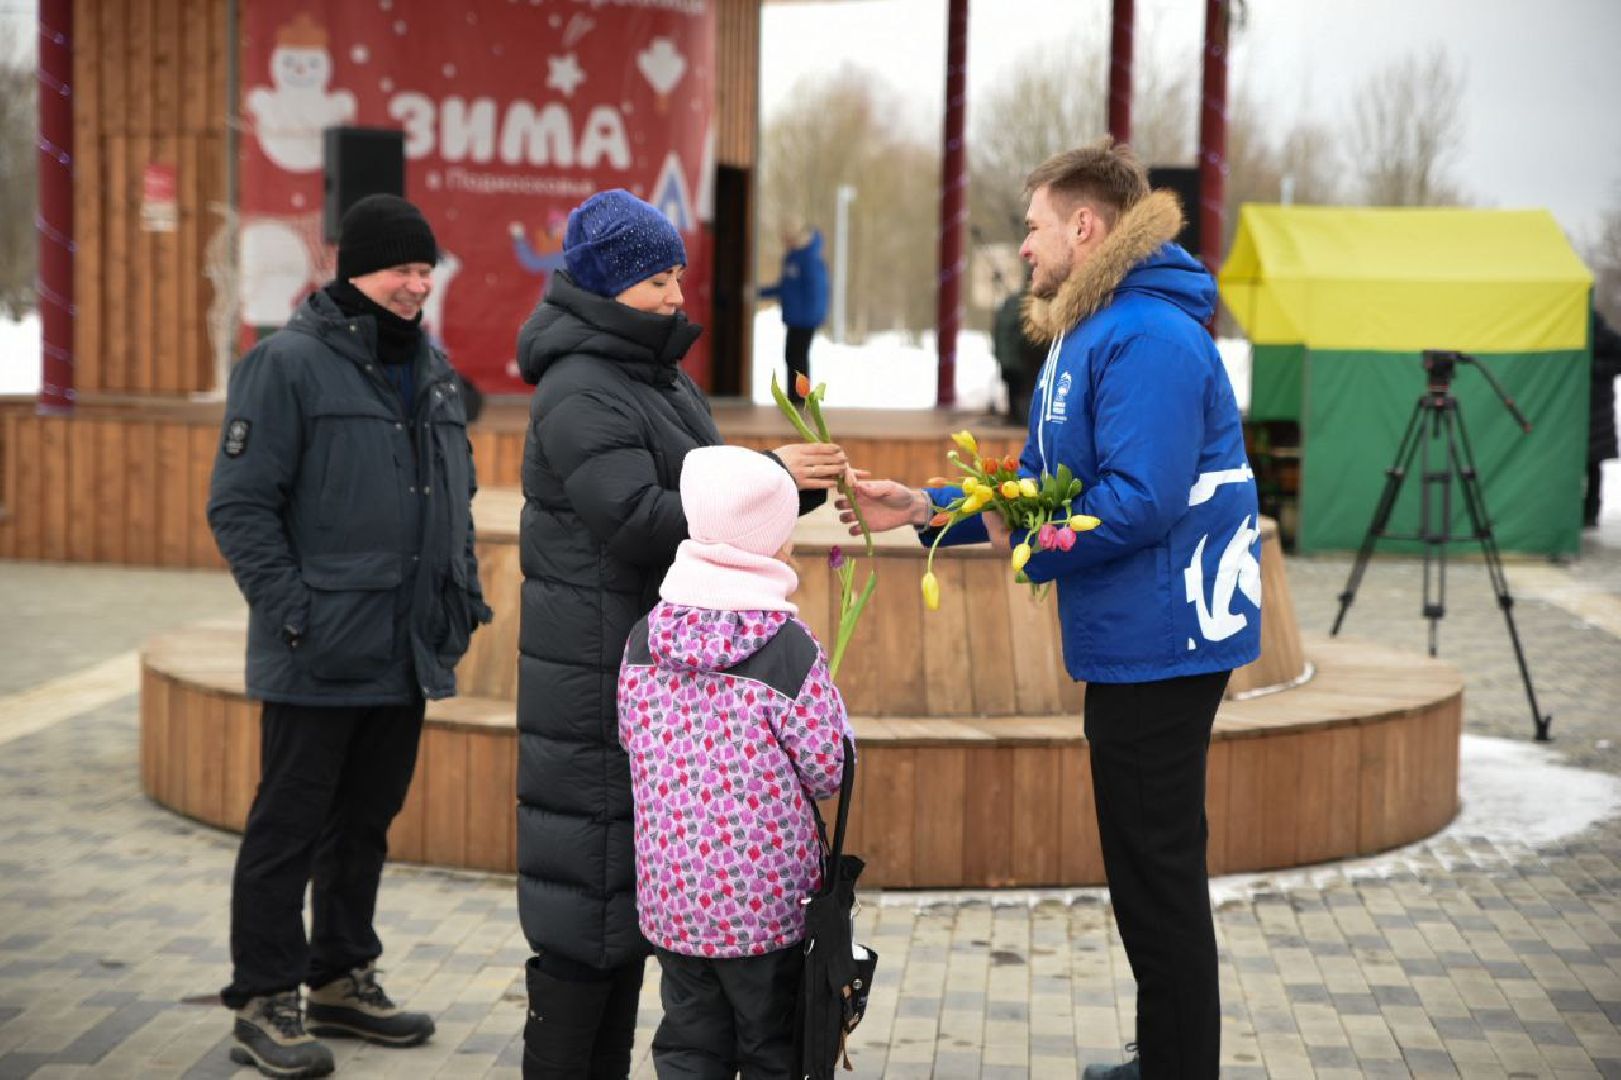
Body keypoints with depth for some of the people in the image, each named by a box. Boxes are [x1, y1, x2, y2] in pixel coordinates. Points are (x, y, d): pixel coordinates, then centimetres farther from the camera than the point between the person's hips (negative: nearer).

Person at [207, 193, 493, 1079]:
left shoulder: (431, 371, 14)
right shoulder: (289, 363, -9)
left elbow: (457, 497, 23)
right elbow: (239, 504, -11)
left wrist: (463, 592, 13)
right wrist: (292, 610, -17)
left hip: (410, 655, 7)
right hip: (319, 660, -7)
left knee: (365, 821, 16)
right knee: (288, 828, 0)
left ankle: (343, 978, 28)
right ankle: (265, 1004, 8)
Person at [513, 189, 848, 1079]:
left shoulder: (664, 383, 17)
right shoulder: (579, 395, -14)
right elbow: (640, 520, -24)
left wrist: (795, 486, 1)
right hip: (597, 678, -10)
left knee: (635, 875, 14)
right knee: (590, 880, -6)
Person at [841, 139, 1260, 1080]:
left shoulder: (1147, 339, -20)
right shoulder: (1087, 333, 16)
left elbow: (1140, 500, -28)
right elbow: (1046, 482, 15)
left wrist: (1030, 544, -16)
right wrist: (923, 507, 6)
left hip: (1161, 642, -11)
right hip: (1134, 642, 11)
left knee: (1159, 871, -1)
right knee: (1149, 865, 19)